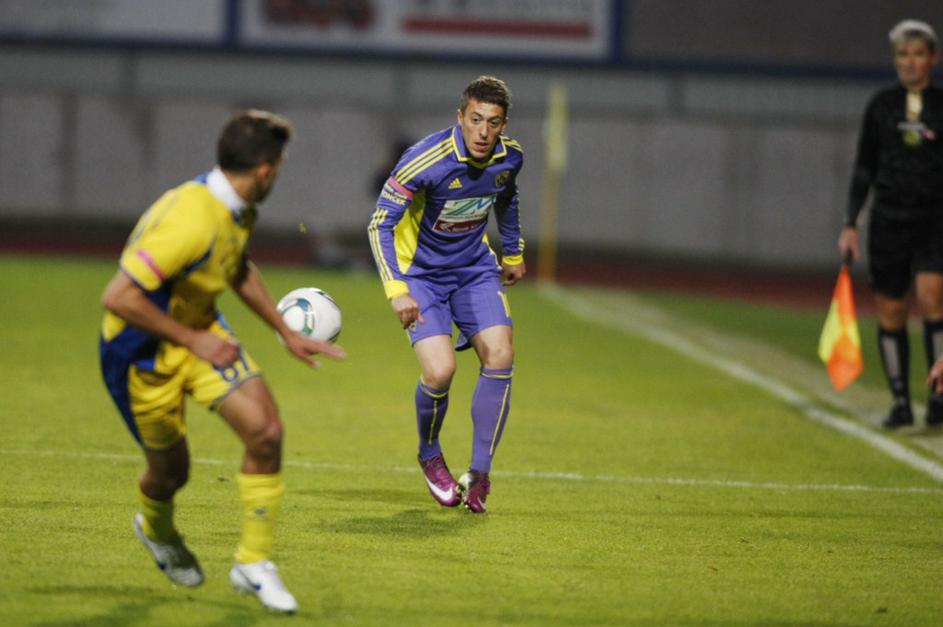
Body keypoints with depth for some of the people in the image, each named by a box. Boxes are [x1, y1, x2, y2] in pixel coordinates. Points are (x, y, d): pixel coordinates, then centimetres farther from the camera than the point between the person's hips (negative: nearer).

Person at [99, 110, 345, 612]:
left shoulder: (238, 212, -4)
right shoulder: (190, 222, -35)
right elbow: (118, 297, -36)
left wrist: (286, 333, 17)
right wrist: (193, 340, -28)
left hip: (200, 332, 8)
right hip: (143, 353, -7)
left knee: (266, 433, -9)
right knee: (170, 471, 8)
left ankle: (253, 563, 5)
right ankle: (158, 531, 46)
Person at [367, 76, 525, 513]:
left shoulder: (509, 157, -10)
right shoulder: (425, 161, -27)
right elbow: (380, 224, -23)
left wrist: (513, 253, 26)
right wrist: (397, 290, -32)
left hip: (475, 268, 5)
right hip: (421, 273, -5)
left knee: (500, 355, -15)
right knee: (439, 371, -20)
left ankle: (479, 473, -1)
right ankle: (430, 456, 12)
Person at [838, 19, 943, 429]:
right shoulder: (881, 106, 7)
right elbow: (863, 169, 11)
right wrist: (850, 224, 5)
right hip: (889, 217, 2)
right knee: (890, 312, 1)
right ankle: (900, 401, 11)